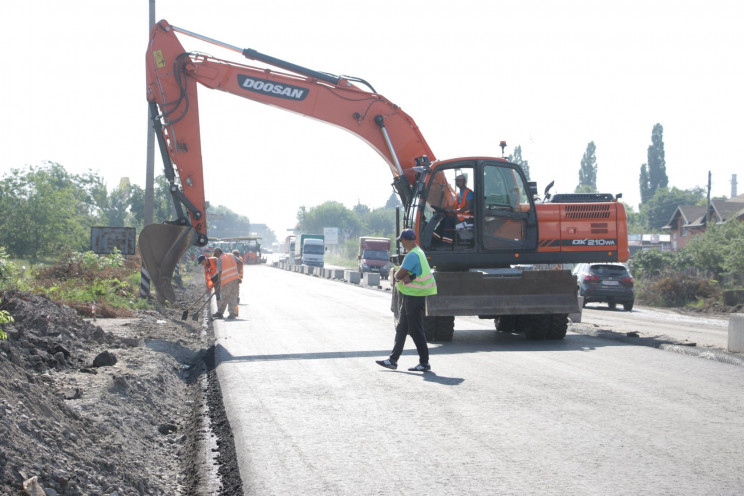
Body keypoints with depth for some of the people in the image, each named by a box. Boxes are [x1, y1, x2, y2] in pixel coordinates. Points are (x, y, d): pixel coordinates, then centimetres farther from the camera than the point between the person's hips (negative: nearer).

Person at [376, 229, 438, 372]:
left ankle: (424, 363, 2)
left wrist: (398, 276, 1)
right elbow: (399, 274, 7)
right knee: (401, 328, 13)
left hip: (414, 296, -10)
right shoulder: (418, 252, 14)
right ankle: (393, 360, 18)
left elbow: (398, 275, -20)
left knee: (416, 330, -4)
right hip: (410, 296, 10)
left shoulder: (412, 255, -19)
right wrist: (406, 276, -13)